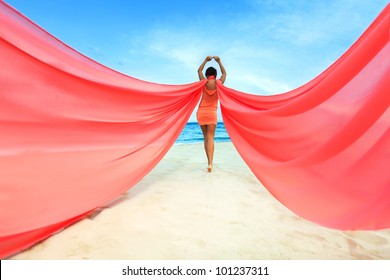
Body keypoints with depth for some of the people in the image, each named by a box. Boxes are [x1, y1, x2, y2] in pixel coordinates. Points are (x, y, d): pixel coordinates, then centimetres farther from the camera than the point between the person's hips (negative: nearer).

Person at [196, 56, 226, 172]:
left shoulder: (204, 83, 1)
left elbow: (199, 70, 20)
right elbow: (224, 73, 20)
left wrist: (206, 60, 26)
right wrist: (219, 61, 25)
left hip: (201, 112, 2)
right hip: (211, 113, -1)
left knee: (206, 137, 11)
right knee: (210, 138, -5)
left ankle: (209, 162, 15)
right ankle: (210, 163, -19)